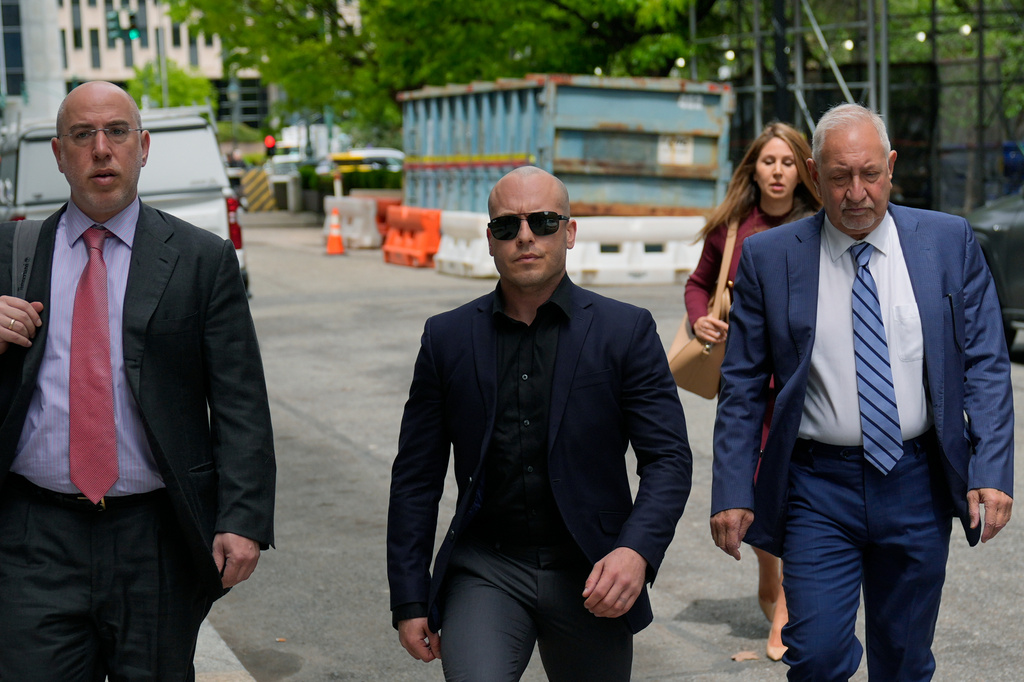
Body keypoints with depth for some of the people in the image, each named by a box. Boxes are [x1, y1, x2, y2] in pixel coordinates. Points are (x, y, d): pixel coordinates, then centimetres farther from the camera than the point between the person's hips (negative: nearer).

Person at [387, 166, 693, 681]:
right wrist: (410, 601, 2)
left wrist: (638, 551, -21)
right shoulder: (447, 337, 4)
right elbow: (416, 479, 6)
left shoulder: (626, 331, -1)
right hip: (484, 570, 0)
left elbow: (668, 458, -4)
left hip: (591, 580, 0)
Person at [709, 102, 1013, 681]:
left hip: (919, 485, 2)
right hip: (818, 487, -1)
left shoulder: (950, 242, 1)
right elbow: (742, 388, 1)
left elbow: (986, 366, 1)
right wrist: (733, 492, -4)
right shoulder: (770, 258, -2)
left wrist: (993, 472, -9)